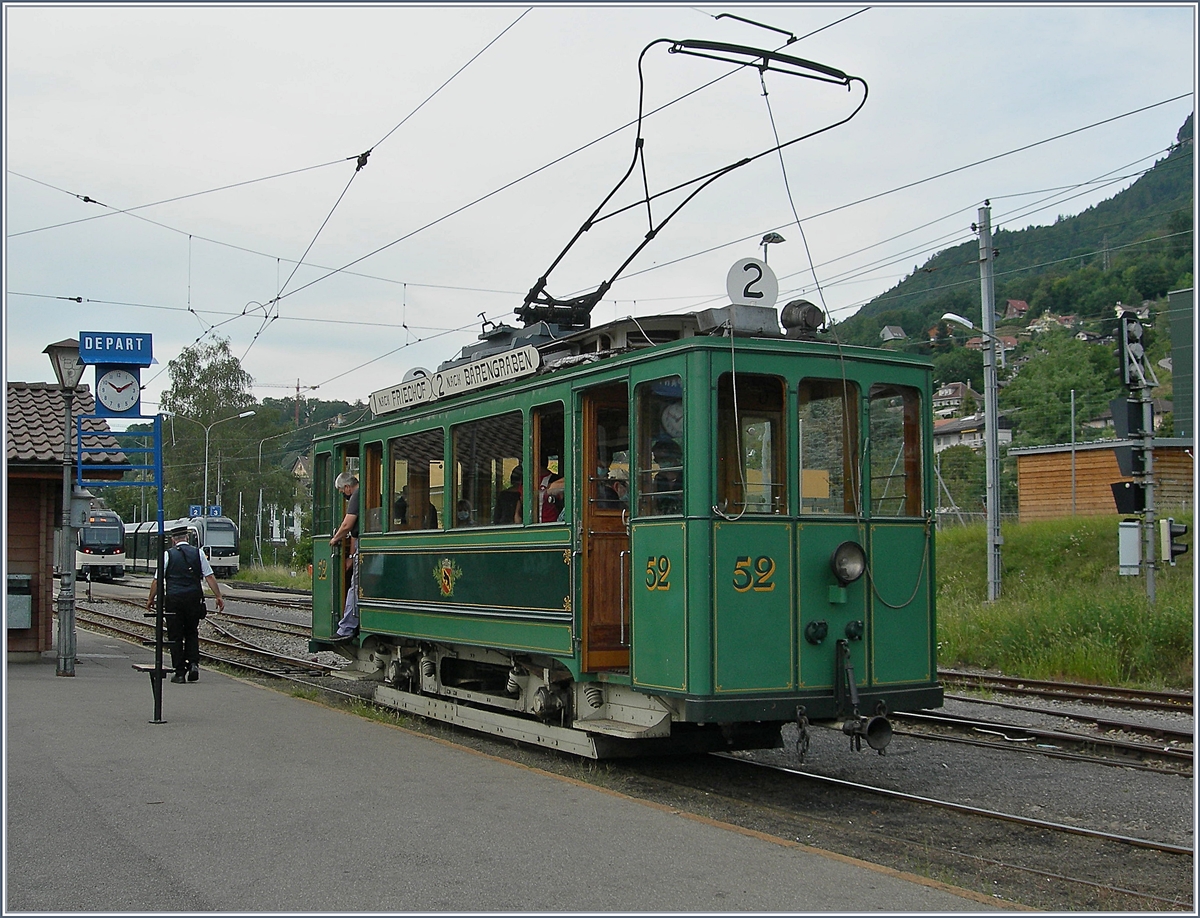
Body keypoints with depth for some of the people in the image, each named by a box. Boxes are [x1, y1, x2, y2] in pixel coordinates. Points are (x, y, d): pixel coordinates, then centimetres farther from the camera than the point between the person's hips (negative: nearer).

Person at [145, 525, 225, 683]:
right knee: (192, 633, 17)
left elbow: (157, 580, 2)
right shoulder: (198, 553, 5)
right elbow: (210, 577, 1)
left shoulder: (168, 554, 2)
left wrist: (151, 599, 13)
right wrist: (219, 596, 5)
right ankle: (193, 664, 0)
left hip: (174, 599, -2)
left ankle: (179, 673, 4)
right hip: (194, 599, 2)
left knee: (175, 636, 5)